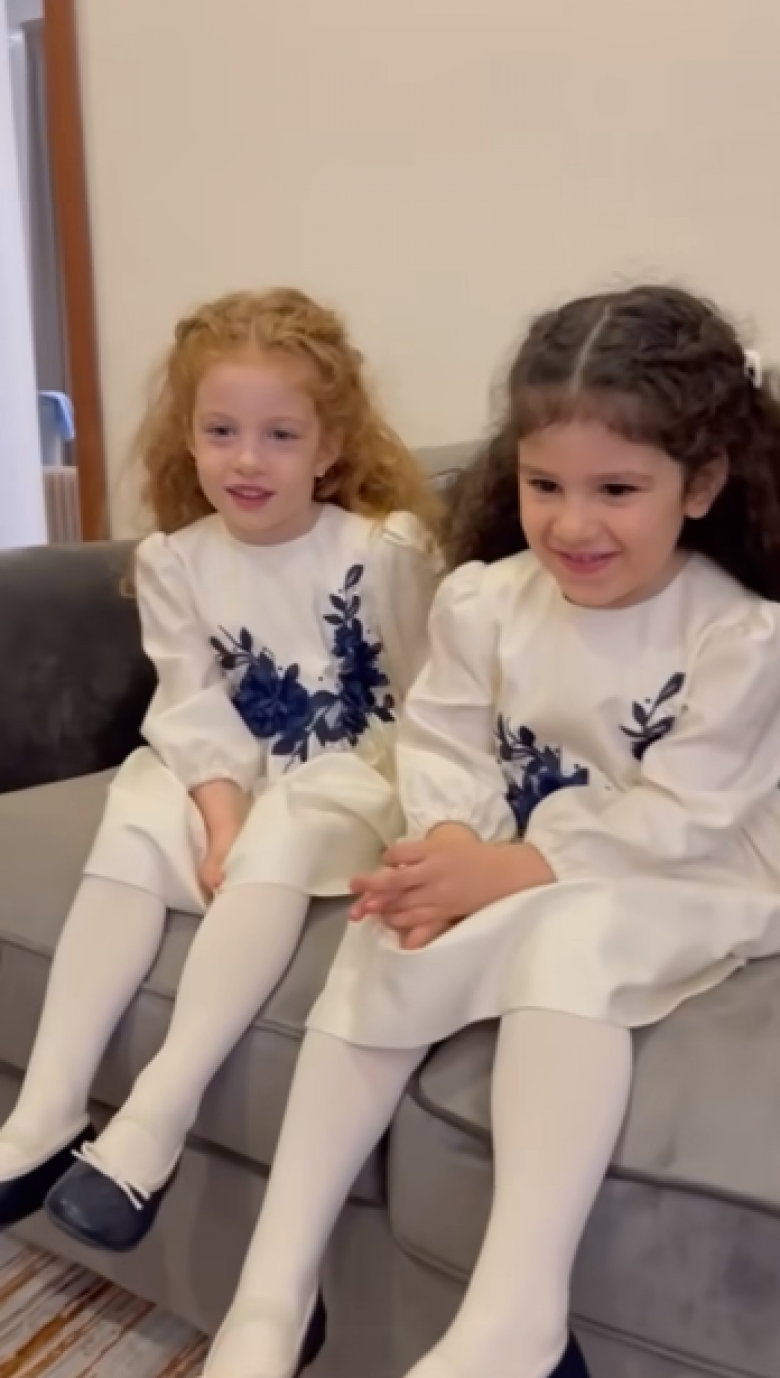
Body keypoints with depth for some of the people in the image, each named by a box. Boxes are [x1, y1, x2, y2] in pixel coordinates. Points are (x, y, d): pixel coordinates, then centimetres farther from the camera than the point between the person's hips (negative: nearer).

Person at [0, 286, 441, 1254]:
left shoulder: (388, 548, -11)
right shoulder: (173, 559, -1)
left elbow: (424, 703, -4)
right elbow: (193, 710, -5)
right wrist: (221, 813, -20)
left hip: (353, 772, -3)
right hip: (228, 773, 4)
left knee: (280, 845, -33)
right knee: (128, 839, -23)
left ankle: (157, 1114, -32)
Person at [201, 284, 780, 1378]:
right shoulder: (482, 598, -4)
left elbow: (676, 821, -20)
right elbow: (441, 746, -4)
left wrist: (508, 874, -26)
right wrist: (449, 849, -26)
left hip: (684, 889, -4)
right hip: (510, 870, 5)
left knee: (569, 935, -35)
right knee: (385, 938, -20)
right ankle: (276, 1284, -16)